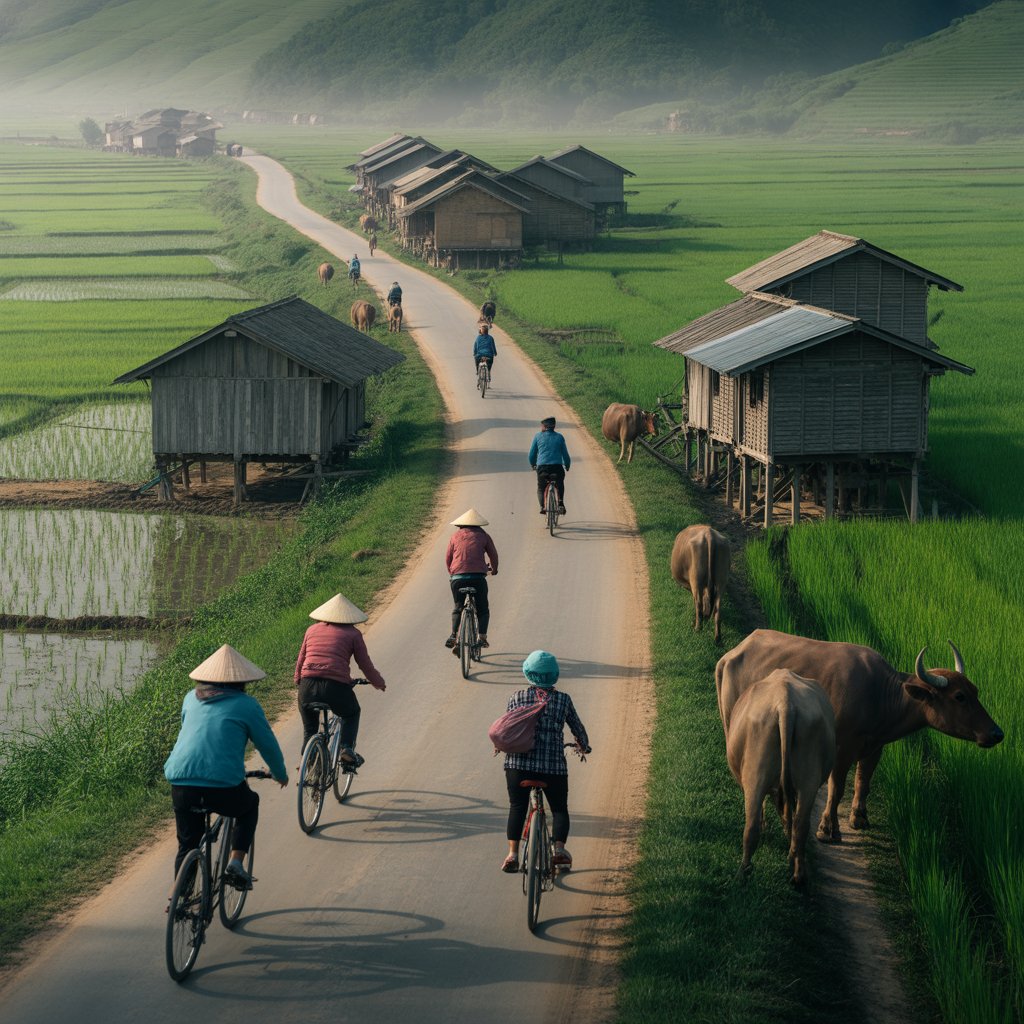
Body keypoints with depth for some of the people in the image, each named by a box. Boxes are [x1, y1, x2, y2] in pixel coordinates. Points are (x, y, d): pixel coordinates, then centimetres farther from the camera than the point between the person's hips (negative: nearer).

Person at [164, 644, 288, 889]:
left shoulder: (191, 698, 17)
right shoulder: (246, 705, 5)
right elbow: (268, 745, 12)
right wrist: (280, 774, 32)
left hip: (181, 785, 3)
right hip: (224, 787, -3)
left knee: (187, 846, 22)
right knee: (250, 804, 29)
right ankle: (236, 862, 14)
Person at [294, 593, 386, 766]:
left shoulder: (312, 630, 18)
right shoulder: (352, 633, 10)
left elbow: (300, 661, 21)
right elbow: (365, 664, 13)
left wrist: (298, 681, 36)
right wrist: (378, 683, 29)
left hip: (308, 686, 2)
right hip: (336, 686, -2)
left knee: (309, 728, 23)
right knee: (351, 714, 29)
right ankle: (347, 748, 9)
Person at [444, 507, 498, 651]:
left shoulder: (455, 536, 15)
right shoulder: (482, 535, 11)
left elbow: (448, 558, 18)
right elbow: (493, 555, 16)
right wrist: (494, 569, 36)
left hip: (457, 577, 2)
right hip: (478, 575, -1)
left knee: (458, 608, 16)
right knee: (483, 609, 13)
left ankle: (454, 636, -2)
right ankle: (482, 637, -3)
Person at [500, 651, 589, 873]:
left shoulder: (517, 697, 5)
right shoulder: (563, 700, 5)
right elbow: (577, 728, 16)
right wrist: (584, 745, 36)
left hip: (518, 762, 0)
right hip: (553, 763, 0)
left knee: (517, 807, 7)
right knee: (559, 808, 11)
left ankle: (513, 853, -4)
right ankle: (559, 848, -7)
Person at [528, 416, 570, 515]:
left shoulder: (538, 436, 8)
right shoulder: (559, 437, 10)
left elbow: (532, 454, 12)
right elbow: (565, 454, 13)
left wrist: (532, 464, 30)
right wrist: (567, 465, 31)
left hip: (542, 467, -1)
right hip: (557, 468, 1)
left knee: (541, 488, 20)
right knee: (560, 486, 27)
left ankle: (542, 506, -6)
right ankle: (561, 503, 3)